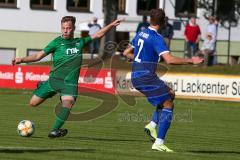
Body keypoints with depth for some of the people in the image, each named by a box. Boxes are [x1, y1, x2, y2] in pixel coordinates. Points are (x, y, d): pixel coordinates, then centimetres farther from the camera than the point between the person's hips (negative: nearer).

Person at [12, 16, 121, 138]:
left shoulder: (80, 42, 10)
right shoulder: (57, 42, -1)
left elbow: (97, 35, 21)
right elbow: (39, 55, -3)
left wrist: (111, 25, 17)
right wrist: (21, 60, -13)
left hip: (70, 82, 1)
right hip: (54, 78, -1)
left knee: (68, 103, -28)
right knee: (33, 103, 2)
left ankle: (56, 130, -20)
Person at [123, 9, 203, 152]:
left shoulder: (141, 34, 13)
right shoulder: (157, 38, -14)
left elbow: (126, 53, 24)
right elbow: (170, 60, -25)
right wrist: (190, 61, -17)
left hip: (136, 77, 9)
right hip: (147, 77, -9)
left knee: (170, 94, 21)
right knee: (168, 105, -3)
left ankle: (152, 125, 6)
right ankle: (159, 143, -10)